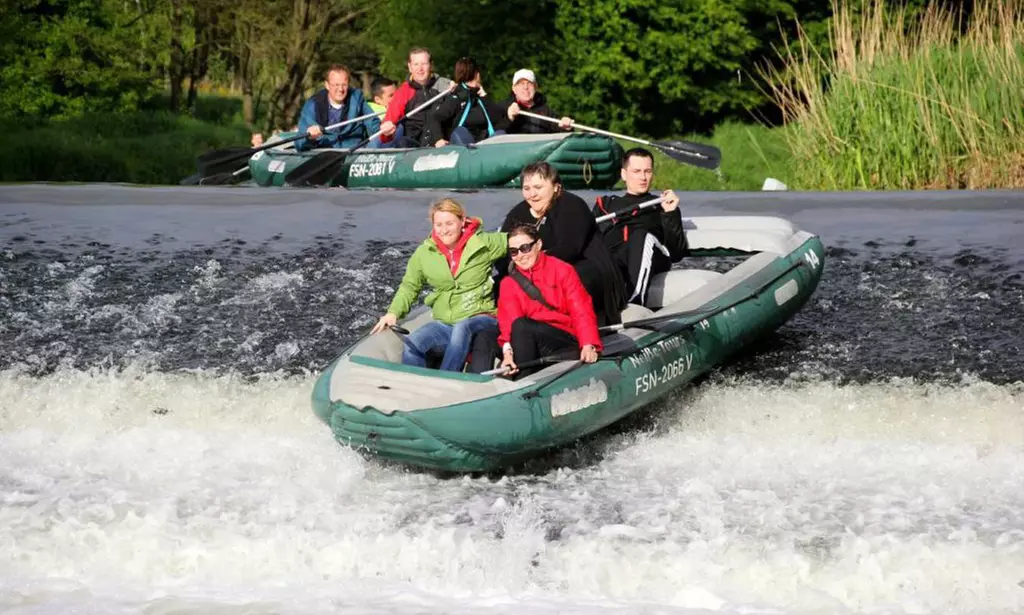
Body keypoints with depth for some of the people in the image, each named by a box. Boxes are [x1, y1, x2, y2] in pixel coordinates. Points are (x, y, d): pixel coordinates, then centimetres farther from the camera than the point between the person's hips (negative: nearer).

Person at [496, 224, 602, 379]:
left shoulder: (562, 270, 3)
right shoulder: (509, 283, 11)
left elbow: (582, 312, -7)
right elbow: (508, 321, -5)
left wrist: (588, 345, -25)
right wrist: (508, 351, -27)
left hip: (567, 341, -3)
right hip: (533, 346, 3)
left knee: (521, 326, -30)